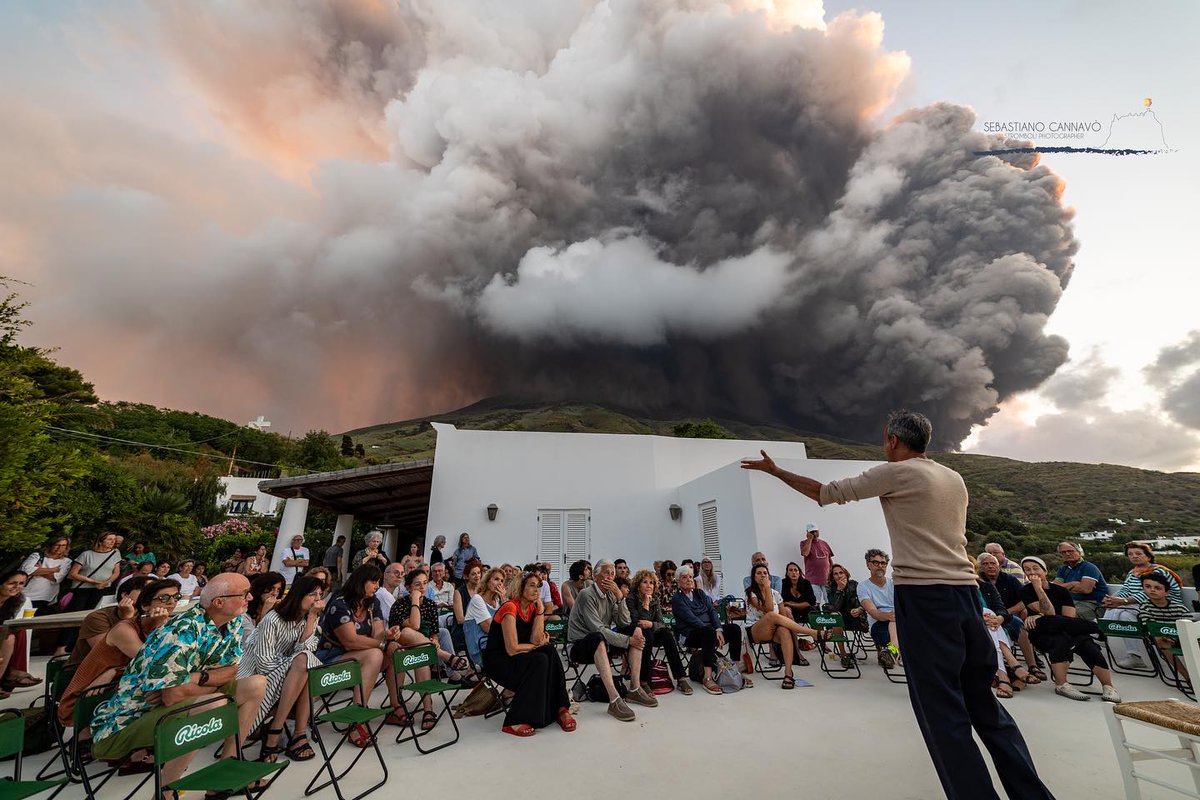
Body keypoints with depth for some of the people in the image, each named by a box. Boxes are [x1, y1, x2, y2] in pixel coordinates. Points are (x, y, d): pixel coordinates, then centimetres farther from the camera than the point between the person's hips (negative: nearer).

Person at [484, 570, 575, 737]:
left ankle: (560, 708, -13)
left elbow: (536, 640, -10)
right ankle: (514, 722, -18)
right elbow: (512, 649, -24)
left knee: (550, 651, -18)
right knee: (539, 661, -27)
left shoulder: (532, 607, 1)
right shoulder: (510, 608, -22)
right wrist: (537, 645, -9)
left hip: (519, 657, 7)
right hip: (497, 659, -7)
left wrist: (540, 610, -16)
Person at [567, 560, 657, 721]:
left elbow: (624, 623, -3)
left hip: (603, 642, 8)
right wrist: (628, 641, -22)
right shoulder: (587, 595, -17)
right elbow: (598, 629, -25)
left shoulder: (610, 595, 7)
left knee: (636, 632, -5)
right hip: (580, 645, -8)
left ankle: (635, 689, -8)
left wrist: (619, 596, -16)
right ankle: (614, 700, -39)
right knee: (598, 638, -39)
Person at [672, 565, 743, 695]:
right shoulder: (677, 599, -4)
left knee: (734, 628, -17)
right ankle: (707, 677, -38)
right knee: (709, 631, -38)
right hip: (690, 634, -6)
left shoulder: (699, 593, 16)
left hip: (709, 629, 6)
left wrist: (719, 629, -12)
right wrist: (712, 631, -22)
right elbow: (691, 619, -14)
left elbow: (712, 610, 5)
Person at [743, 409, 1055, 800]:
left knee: (943, 711, 1)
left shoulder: (896, 473, -6)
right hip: (966, 592, 8)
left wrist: (774, 470, 6)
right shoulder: (955, 479, 15)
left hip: (924, 597, -7)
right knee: (983, 703, 17)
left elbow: (827, 492, -3)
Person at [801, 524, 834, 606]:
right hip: (813, 581, -4)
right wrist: (809, 539, -10)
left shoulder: (824, 543, 14)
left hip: (826, 579, 4)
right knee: (815, 603, -8)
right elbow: (805, 553, -20)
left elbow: (830, 560, 19)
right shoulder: (804, 543, 2)